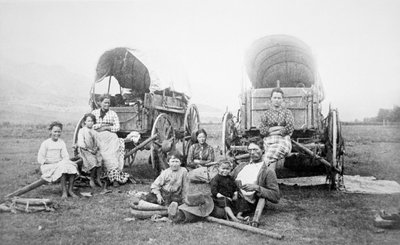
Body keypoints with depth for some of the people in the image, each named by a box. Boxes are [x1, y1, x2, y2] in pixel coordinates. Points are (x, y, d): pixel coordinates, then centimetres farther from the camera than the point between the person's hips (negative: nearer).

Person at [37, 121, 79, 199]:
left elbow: (66, 156, 6)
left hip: (60, 164, 4)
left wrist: (62, 162, -17)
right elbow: (40, 159, -6)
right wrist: (52, 162, -17)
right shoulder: (45, 143, -1)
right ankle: (64, 191, -31)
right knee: (62, 167, -35)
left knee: (72, 167, -26)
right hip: (48, 166, -4)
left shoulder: (61, 142, 13)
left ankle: (70, 190, -23)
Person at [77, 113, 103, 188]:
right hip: (85, 151, -4)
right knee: (93, 161, -28)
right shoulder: (82, 131, 3)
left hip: (94, 150, 4)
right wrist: (89, 149, -13)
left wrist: (96, 148, -8)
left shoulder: (94, 132, 18)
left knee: (100, 159, -24)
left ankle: (98, 178, -13)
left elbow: (97, 142, 12)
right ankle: (91, 179, -9)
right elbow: (80, 143, -7)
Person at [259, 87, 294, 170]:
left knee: (270, 156, -32)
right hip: (269, 142, 1)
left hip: (283, 141, -1)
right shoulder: (266, 114, 16)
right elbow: (262, 131, 3)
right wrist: (280, 127, -5)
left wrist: (271, 131, -3)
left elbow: (290, 128, -1)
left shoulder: (287, 112, 15)